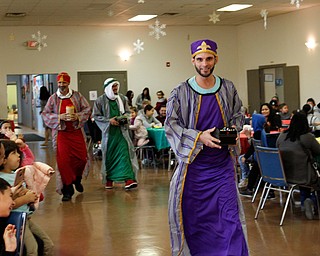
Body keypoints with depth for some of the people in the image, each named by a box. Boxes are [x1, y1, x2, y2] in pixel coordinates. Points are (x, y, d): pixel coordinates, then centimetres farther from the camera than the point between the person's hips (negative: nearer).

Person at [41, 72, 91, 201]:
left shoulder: (77, 96, 4)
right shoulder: (53, 98, 2)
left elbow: (87, 109, 3)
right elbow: (45, 114, -1)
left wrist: (77, 116, -15)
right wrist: (59, 117, -16)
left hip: (77, 132, 2)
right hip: (61, 133, -1)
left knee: (82, 158, 3)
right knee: (63, 161, -8)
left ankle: (76, 179, 34)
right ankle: (67, 190, 3)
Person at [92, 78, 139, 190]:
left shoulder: (122, 98, 7)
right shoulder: (100, 100, -2)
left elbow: (127, 112, 16)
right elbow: (96, 116, -2)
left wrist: (124, 117, -6)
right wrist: (109, 120, -14)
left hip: (121, 130, 1)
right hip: (108, 131, -1)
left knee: (124, 152, -11)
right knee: (109, 155, 6)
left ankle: (128, 179, -18)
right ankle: (109, 180, 19)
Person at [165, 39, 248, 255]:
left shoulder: (228, 89, 3)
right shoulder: (181, 93, -5)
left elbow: (238, 115, 16)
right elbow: (170, 125, -7)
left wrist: (234, 128, -7)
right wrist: (200, 137, -19)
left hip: (222, 164, 2)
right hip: (193, 163, -1)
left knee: (229, 216, 0)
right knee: (193, 217, 5)